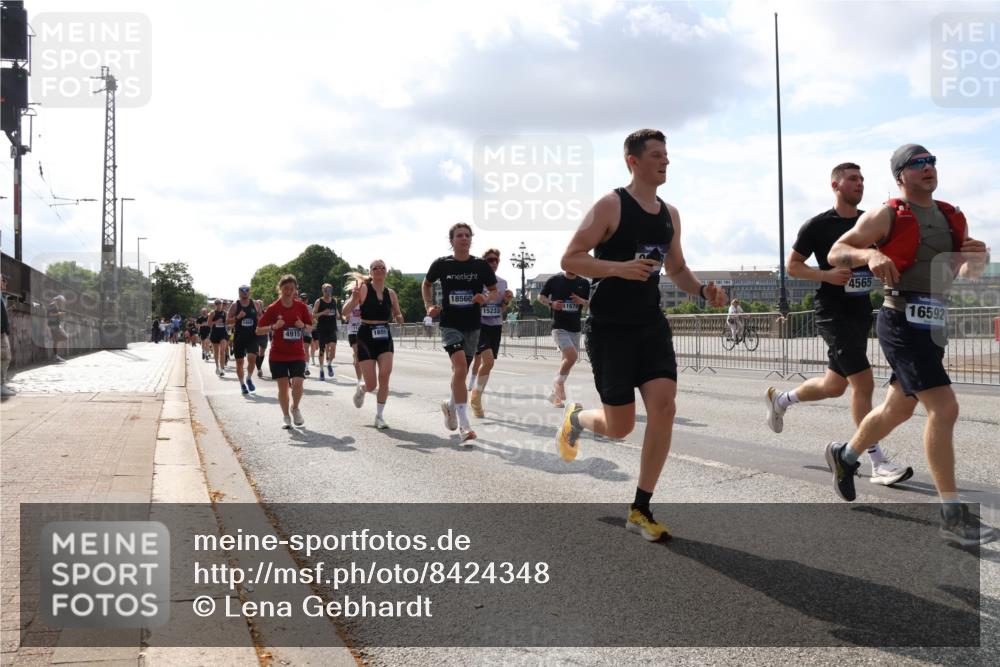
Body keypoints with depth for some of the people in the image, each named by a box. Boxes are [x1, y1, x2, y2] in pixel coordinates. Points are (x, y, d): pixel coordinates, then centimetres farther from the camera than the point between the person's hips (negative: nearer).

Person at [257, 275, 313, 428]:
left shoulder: (301, 307, 0)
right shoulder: (273, 308, -6)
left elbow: (310, 327, 10)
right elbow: (258, 330, -4)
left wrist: (303, 326, -12)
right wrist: (274, 326, -21)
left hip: (297, 354, 1)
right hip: (278, 355, -1)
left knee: (298, 383, -14)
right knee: (283, 386, 1)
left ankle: (295, 408, 14)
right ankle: (286, 417, 19)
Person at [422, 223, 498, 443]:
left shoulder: (481, 265, -1)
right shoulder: (441, 264, -2)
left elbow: (494, 292, 7)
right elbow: (426, 284, 16)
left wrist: (485, 298, -15)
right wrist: (429, 305, 1)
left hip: (472, 326, 3)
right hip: (450, 324, -3)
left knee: (461, 371, 14)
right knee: (460, 366, -23)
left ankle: (451, 406, 45)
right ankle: (464, 426, -25)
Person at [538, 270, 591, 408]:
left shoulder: (584, 283, 4)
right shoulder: (554, 280, -4)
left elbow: (589, 303, 13)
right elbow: (541, 297, 5)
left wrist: (582, 301, -10)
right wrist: (551, 304, -14)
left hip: (575, 329, 5)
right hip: (559, 327, -5)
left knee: (567, 360, 10)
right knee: (572, 356, -22)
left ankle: (556, 394, 24)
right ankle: (559, 382, 3)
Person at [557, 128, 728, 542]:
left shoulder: (670, 215, 11)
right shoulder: (610, 205, -10)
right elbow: (569, 260, -13)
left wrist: (702, 291, 3)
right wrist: (619, 267, -27)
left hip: (651, 324, 6)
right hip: (609, 327, -5)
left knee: (664, 408, -10)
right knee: (619, 427, -3)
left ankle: (640, 510, 1)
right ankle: (576, 418, 35)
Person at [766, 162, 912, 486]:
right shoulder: (818, 225, -6)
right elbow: (792, 265, -1)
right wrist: (827, 275, -17)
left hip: (861, 311, 7)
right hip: (832, 311, -6)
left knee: (834, 386, 15)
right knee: (863, 381, -14)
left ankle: (780, 398, 42)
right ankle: (878, 463, -8)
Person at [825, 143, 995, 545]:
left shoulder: (953, 218, 13)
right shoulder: (886, 216, -5)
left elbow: (966, 271, 16)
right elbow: (835, 253, -5)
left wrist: (976, 258, -7)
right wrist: (870, 255, -25)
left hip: (934, 326, 8)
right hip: (903, 322, -8)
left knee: (898, 410, 18)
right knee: (944, 408, -16)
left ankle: (844, 456, 44)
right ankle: (953, 516, -11)